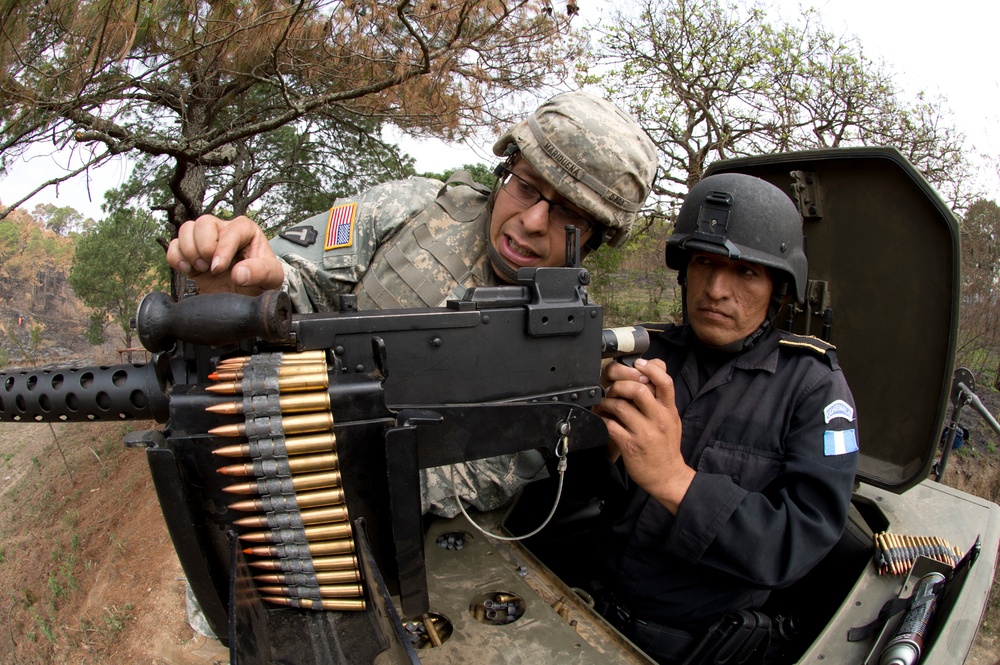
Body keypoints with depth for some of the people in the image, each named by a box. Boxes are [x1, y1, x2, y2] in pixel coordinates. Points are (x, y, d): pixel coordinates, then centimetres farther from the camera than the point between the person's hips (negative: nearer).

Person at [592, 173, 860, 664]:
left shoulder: (812, 385, -6)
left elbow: (806, 536, -17)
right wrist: (603, 447, -23)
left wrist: (674, 480, -29)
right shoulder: (645, 350, -1)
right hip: (592, 599, 3)